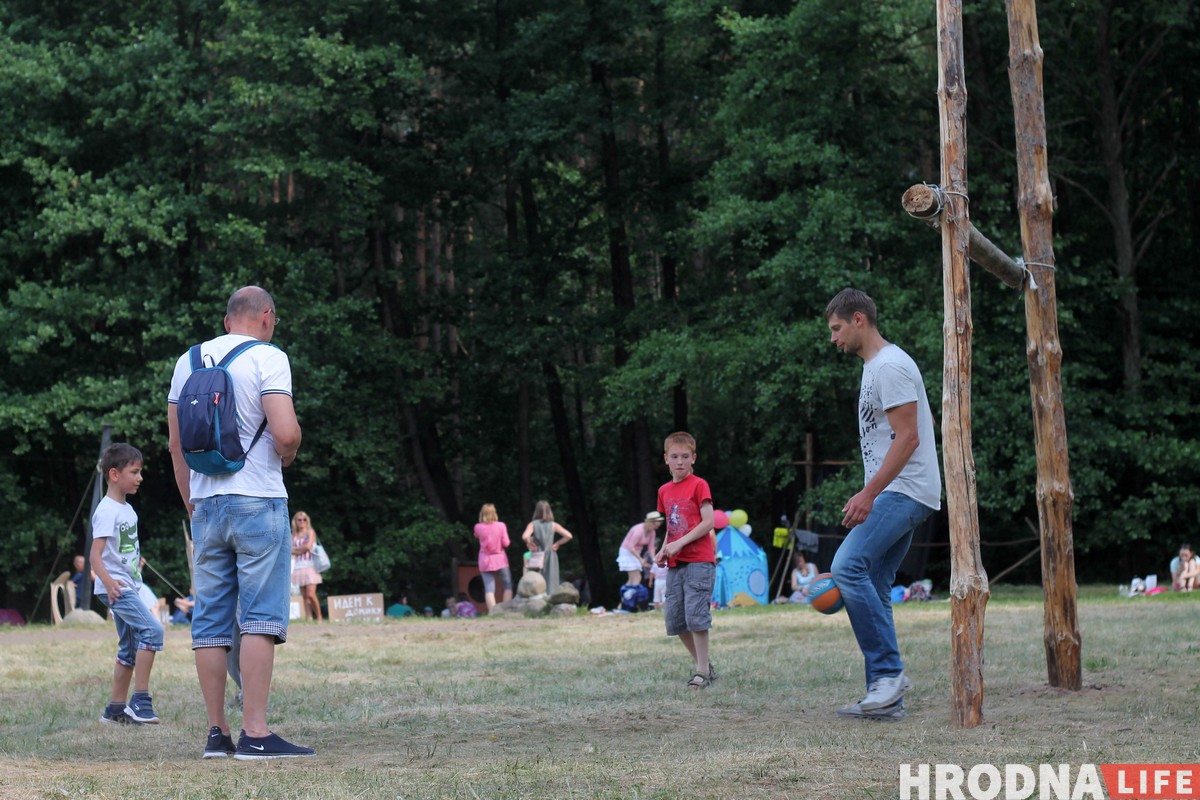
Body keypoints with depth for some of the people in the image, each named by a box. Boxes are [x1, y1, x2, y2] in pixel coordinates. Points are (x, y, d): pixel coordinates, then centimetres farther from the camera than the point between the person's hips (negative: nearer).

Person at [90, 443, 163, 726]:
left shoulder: (128, 510, 14)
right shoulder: (107, 511, -14)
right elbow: (96, 554, -22)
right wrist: (108, 582, -35)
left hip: (128, 587, 10)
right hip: (115, 588, -10)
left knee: (130, 649, 10)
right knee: (152, 630, -21)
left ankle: (115, 709, 15)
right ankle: (140, 700, -19)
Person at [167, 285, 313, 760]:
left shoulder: (188, 361, 12)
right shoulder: (267, 358, -6)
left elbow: (176, 445, 14)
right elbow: (285, 433, -17)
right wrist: (288, 455, 5)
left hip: (205, 505, 6)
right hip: (257, 501, -6)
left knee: (210, 620, 7)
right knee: (261, 615, -6)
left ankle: (216, 733, 8)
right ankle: (255, 733, -12)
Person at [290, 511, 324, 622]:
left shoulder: (311, 532, 5)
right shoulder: (293, 536, 16)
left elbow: (308, 547, -7)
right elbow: (291, 551, 5)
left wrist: (296, 549, 5)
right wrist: (302, 550, -7)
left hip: (310, 566, -5)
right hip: (299, 567, 5)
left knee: (311, 594, -16)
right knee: (304, 596, 2)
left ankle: (319, 618, -6)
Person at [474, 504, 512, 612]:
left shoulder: (478, 527, -5)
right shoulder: (501, 526, -8)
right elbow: (506, 543, -7)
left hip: (485, 561, 1)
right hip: (500, 559, -1)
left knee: (489, 589, -3)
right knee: (507, 586, 12)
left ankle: (492, 613, -14)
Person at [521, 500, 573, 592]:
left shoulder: (533, 524, -3)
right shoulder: (553, 525, 1)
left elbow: (525, 536, -21)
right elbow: (568, 536, -6)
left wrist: (530, 544, -2)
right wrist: (557, 543, 5)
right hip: (550, 557, 1)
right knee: (551, 583, 4)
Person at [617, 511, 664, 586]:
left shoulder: (652, 532, -2)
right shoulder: (639, 530, -27)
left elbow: (651, 547, 2)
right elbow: (630, 546, -26)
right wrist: (641, 559, -29)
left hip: (635, 553, 9)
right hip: (627, 552, -9)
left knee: (632, 580, 10)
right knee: (637, 578, -17)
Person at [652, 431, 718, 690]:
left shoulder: (699, 485, -5)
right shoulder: (665, 491, 14)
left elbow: (708, 522, -13)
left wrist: (680, 543, -17)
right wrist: (663, 551, 5)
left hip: (699, 561, -7)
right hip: (675, 564, 7)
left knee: (696, 615, -12)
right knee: (674, 619, 6)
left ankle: (702, 672, -4)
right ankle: (703, 666, 19)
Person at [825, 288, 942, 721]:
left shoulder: (890, 366, -13)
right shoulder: (874, 367, 20)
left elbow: (907, 437, -21)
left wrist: (869, 493, -24)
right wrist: (870, 495, 24)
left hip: (904, 491, -11)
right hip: (894, 494, 11)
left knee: (848, 568, -21)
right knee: (871, 587, 7)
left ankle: (889, 671, -17)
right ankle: (885, 695, 7)